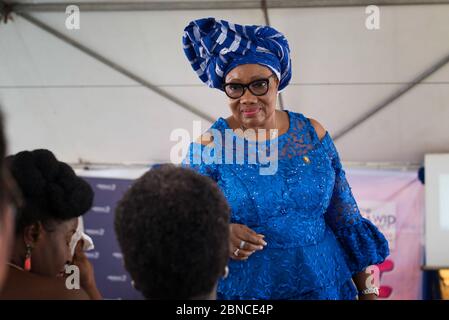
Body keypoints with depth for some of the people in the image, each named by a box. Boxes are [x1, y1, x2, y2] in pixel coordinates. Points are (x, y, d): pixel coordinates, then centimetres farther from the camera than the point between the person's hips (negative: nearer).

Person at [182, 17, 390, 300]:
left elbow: (346, 219, 4)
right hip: (239, 293, -2)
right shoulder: (208, 146, -10)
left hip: (325, 287, 3)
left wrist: (368, 290, 5)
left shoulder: (313, 134, -2)